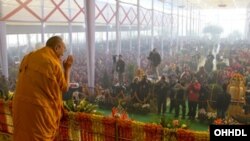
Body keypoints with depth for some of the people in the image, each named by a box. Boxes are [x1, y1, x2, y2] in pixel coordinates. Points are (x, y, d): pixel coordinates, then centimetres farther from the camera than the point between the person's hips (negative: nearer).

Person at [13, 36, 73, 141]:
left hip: (19, 105, 6)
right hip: (38, 108, -6)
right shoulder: (54, 63, -10)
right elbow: (64, 88, 0)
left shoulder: (28, 57, 8)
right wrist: (67, 68, 9)